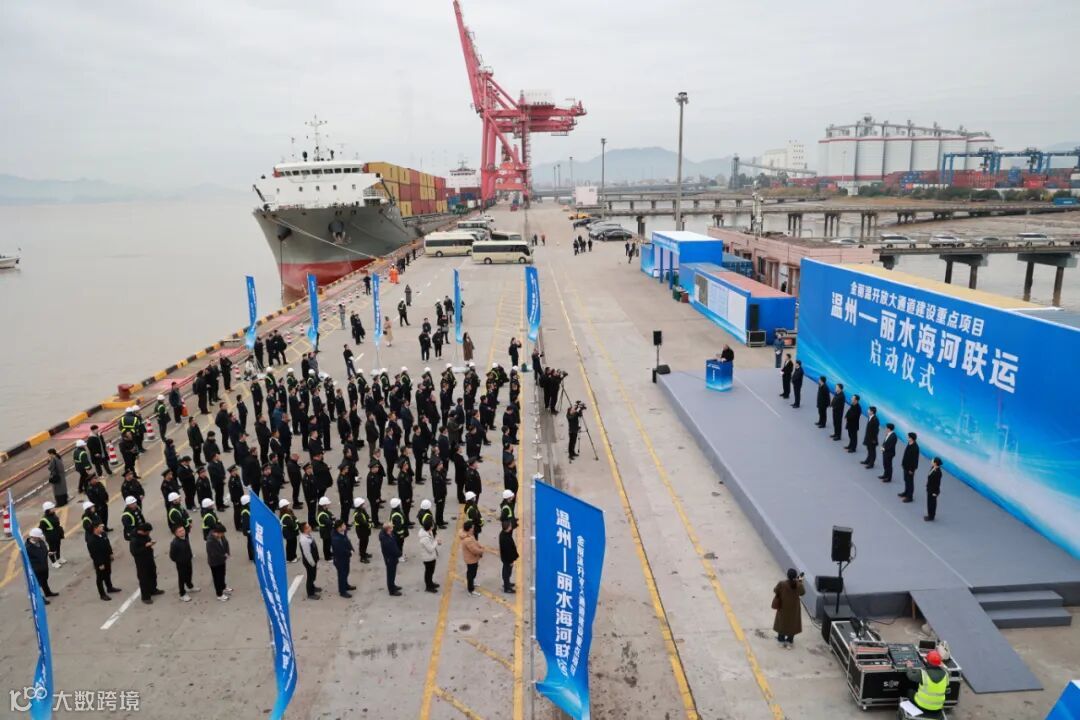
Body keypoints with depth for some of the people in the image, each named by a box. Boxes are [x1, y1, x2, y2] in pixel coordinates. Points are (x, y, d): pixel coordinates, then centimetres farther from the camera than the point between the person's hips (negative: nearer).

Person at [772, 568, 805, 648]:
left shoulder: (781, 584, -24)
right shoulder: (799, 585, -21)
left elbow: (775, 591, -7)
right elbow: (802, 593, 0)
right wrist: (800, 581, 5)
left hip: (783, 608, 0)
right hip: (794, 609, 0)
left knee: (782, 623, 20)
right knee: (792, 625, 19)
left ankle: (781, 641, 31)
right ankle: (789, 642, 29)